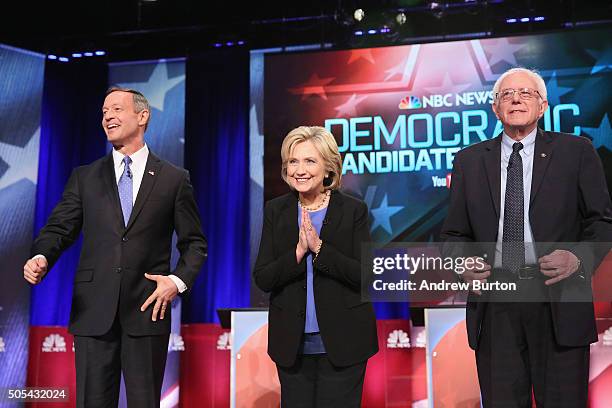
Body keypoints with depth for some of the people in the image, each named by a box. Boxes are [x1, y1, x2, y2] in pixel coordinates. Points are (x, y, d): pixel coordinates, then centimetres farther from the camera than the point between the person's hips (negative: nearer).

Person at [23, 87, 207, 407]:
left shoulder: (174, 179, 6)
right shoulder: (84, 177, 12)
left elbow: (194, 242, 8)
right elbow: (59, 228, 6)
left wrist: (179, 280, -8)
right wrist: (41, 257, -15)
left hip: (148, 309, -1)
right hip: (94, 311, 2)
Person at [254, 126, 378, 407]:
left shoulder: (353, 210, -3)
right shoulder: (276, 211, 4)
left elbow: (366, 275, -11)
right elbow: (262, 279, -2)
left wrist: (319, 247, -20)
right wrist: (298, 251, -17)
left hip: (342, 342, -2)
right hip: (292, 343, 3)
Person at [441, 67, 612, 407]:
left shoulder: (576, 152, 6)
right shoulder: (469, 161, 11)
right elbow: (455, 233, 14)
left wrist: (580, 257, -14)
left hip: (559, 305, -1)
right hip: (493, 306, 2)